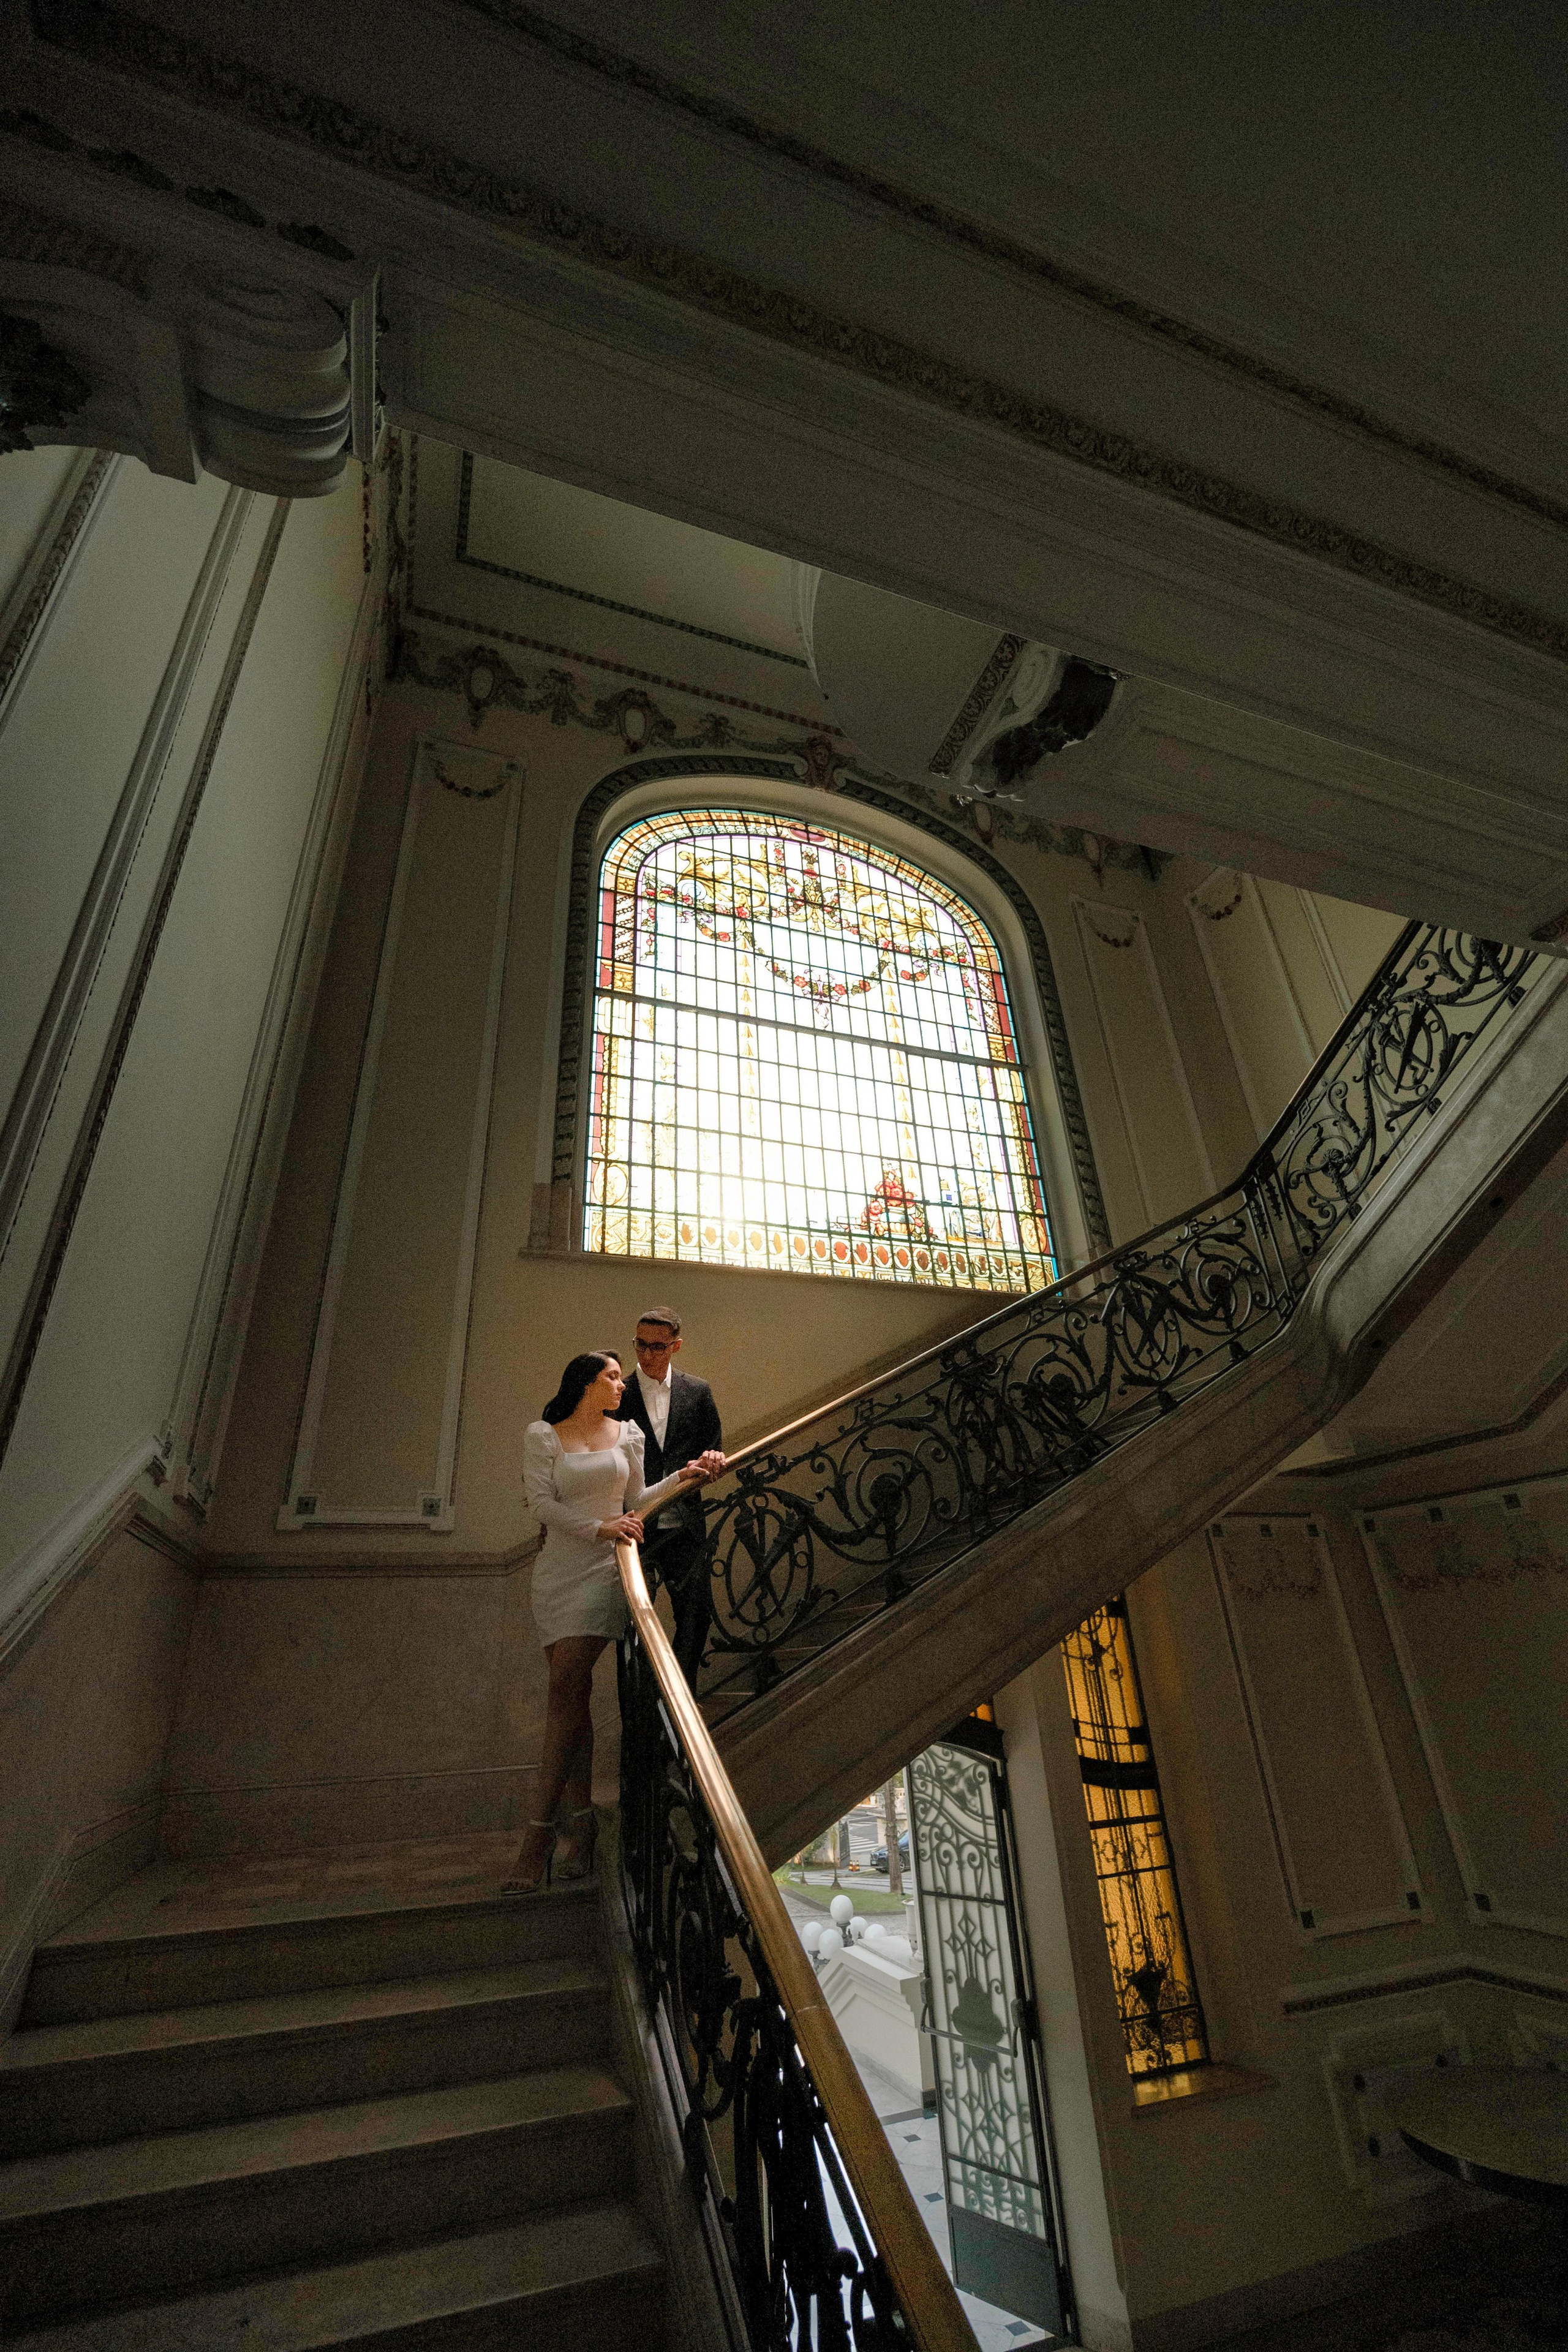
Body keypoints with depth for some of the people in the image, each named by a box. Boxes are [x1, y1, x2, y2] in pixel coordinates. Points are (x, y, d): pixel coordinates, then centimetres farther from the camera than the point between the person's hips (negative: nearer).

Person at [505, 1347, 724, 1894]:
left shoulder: (627, 1433, 11)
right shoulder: (543, 1435, 2)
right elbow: (542, 1504, -6)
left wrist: (682, 1477, 5)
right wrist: (601, 1527, -14)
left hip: (605, 1569, 0)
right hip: (558, 1572, 0)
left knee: (565, 1688, -12)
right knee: (574, 1695, 3)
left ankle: (542, 1834, -6)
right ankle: (581, 1821, 13)